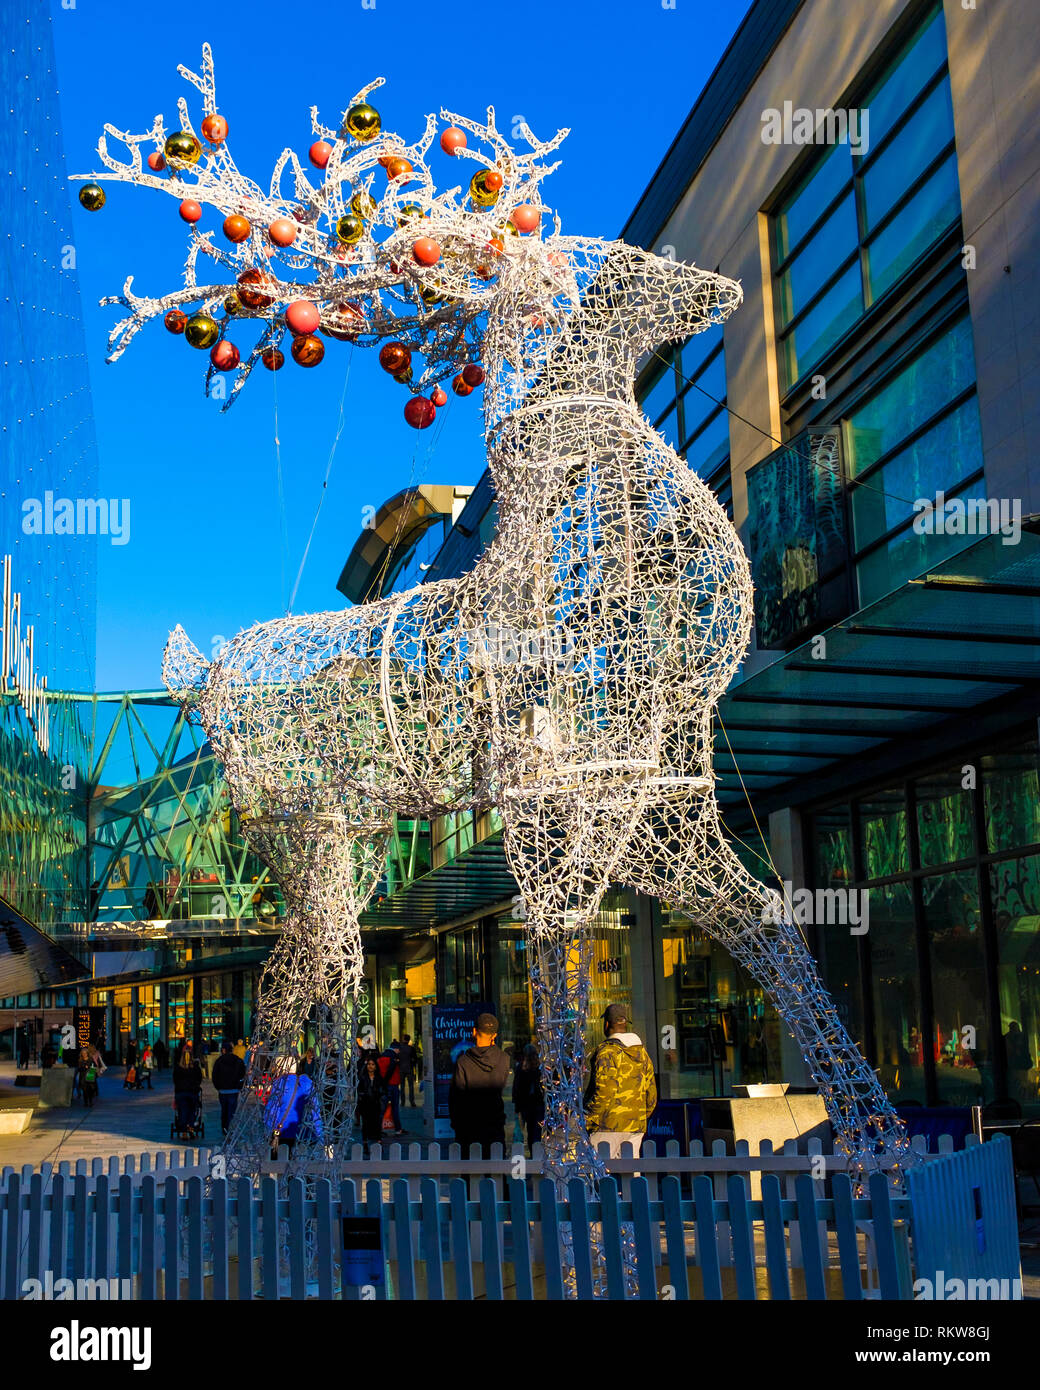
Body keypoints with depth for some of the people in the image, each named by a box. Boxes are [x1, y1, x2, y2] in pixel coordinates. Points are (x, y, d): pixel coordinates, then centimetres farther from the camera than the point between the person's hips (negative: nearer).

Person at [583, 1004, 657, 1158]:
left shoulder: (606, 1051, -10)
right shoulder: (642, 1052, 12)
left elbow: (604, 1093, -17)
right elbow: (651, 1094, 16)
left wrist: (586, 1121, -10)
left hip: (609, 1127, -7)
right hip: (636, 1128, 7)